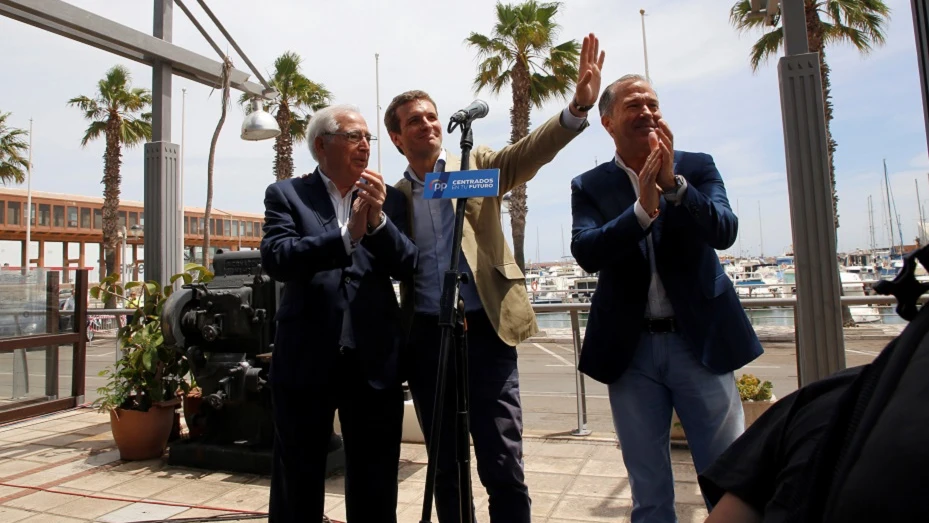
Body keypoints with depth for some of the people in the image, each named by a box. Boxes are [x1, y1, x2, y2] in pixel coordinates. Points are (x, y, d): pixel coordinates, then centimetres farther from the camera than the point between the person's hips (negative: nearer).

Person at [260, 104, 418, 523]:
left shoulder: (389, 199, 8)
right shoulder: (286, 194, 3)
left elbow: (409, 267, -1)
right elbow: (275, 258, -13)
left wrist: (378, 220, -16)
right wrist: (347, 234, -23)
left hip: (374, 361, 2)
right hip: (306, 358, -1)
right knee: (297, 483, 15)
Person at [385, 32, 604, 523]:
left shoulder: (477, 165, 5)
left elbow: (529, 152, -12)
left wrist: (578, 106, -30)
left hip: (484, 329, -2)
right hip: (426, 337, 3)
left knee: (503, 466, 0)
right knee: (444, 466, 15)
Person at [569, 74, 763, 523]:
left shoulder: (696, 167, 3)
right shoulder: (589, 187, 2)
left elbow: (724, 232, -11)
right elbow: (585, 253, -13)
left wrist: (673, 183, -24)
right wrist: (643, 208, -25)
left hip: (700, 341, 0)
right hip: (631, 350, 0)